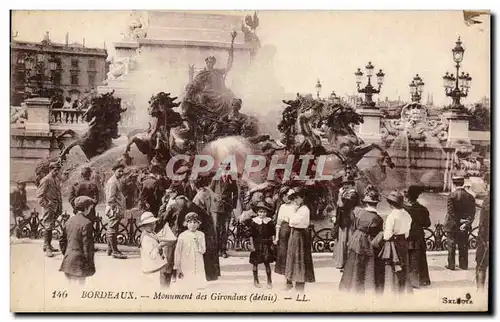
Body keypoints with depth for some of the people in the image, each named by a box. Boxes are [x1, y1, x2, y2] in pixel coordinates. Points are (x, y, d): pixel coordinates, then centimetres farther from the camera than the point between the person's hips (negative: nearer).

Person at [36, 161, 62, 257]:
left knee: (51, 227, 14)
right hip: (49, 207, -8)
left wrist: (60, 208, 17)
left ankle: (48, 245, 24)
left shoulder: (57, 180, 14)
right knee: (48, 227, -7)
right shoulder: (46, 180, -11)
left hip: (56, 207, 8)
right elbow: (39, 195, -13)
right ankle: (47, 248, -4)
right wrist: (46, 205, -17)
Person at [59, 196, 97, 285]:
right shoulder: (86, 223, -16)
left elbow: (62, 241, 14)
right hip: (79, 262, -7)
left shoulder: (69, 221, 7)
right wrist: (89, 264, -9)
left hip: (67, 260, 7)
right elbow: (87, 245, -16)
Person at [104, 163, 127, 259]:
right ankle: (115, 251, -8)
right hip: (114, 210, -11)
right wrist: (115, 209, -20)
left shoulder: (117, 181, 19)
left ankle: (110, 250, 23)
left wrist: (121, 210, 21)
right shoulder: (112, 181, -13)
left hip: (117, 209, 11)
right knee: (112, 230, -8)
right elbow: (110, 197, -19)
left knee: (111, 231, 15)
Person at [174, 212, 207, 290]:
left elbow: (203, 250, 0)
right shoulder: (182, 236, -4)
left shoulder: (201, 235, 2)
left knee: (200, 286, 2)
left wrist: (197, 242, -17)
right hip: (186, 267, -2)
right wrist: (177, 268, -2)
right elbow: (178, 252, -1)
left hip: (198, 267, 2)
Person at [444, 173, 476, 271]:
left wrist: (457, 225, -13)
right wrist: (466, 223, -5)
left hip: (452, 226, -4)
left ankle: (451, 265, 10)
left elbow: (451, 212, -18)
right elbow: (472, 212, -3)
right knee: (463, 246, 14)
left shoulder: (452, 195, -15)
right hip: (465, 227, 4)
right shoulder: (470, 196, -1)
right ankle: (464, 265, 21)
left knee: (451, 245, 7)